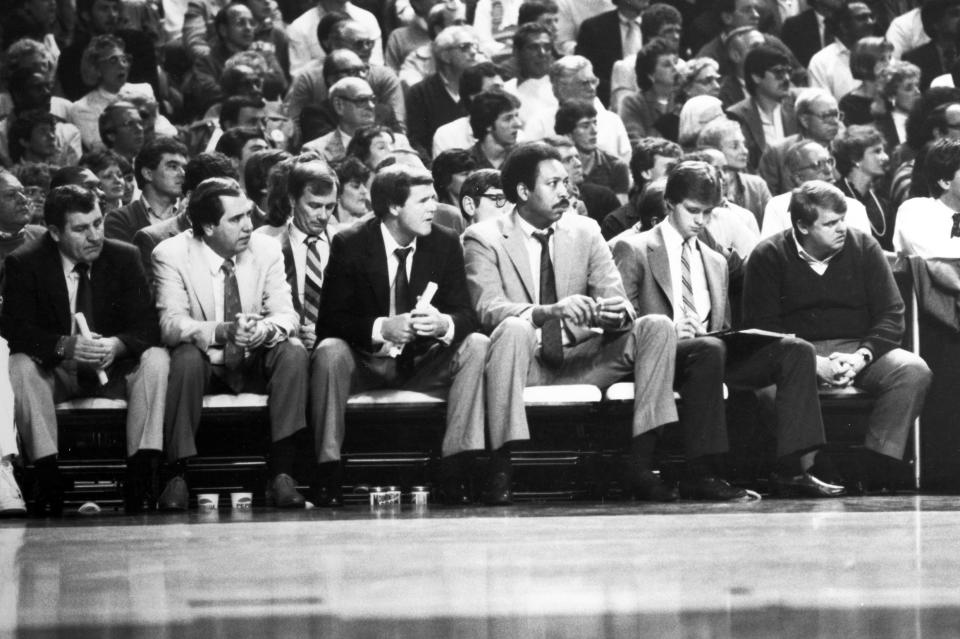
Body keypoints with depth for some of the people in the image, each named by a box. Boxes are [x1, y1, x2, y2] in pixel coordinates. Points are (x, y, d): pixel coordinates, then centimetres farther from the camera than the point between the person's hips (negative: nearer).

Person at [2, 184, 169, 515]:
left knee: (156, 359, -27)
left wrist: (116, 345, -33)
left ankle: (141, 473, -31)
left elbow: (147, 327, -9)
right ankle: (49, 480, -33)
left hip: (114, 367, 1)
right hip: (55, 371, -1)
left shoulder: (124, 258, -3)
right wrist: (65, 346, -35)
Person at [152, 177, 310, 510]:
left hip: (255, 364, 3)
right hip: (205, 363, -3)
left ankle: (281, 475, -27)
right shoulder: (171, 255, -13)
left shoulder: (266, 249, -5)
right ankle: (178, 475, -26)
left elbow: (286, 314, -10)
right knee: (186, 357, -34)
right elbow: (171, 323, -22)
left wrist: (264, 330, -36)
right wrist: (223, 331, -41)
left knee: (293, 352, -26)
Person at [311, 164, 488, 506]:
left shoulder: (445, 242, -1)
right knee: (330, 351, -34)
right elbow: (330, 321, -14)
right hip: (366, 362, -3)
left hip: (424, 363, 3)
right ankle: (328, 476, -29)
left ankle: (455, 475, -28)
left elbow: (466, 314, -3)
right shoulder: (350, 245, -9)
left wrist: (444, 324, -29)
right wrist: (382, 328, -31)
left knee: (478, 346, -23)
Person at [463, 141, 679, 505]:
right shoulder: (484, 239, -3)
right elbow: (488, 308, -19)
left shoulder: (585, 232, 10)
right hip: (525, 364, -4)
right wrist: (550, 312, -37)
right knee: (514, 329, -37)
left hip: (579, 363, 4)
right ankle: (502, 469, -36)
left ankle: (638, 464, -20)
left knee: (657, 328, -15)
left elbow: (617, 302, 2)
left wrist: (617, 313, -25)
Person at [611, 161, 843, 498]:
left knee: (797, 350, -17)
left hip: (712, 351, 6)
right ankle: (702, 473, -40)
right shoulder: (633, 249, 9)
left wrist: (734, 339, 1)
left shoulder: (715, 262, 28)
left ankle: (793, 468, -26)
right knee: (710, 349, -40)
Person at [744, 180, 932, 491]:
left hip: (858, 350, 2)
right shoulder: (768, 256, -1)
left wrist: (862, 356, -15)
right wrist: (814, 363, -20)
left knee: (914, 371, -26)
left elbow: (891, 314, 4)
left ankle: (877, 468, -23)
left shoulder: (864, 247, 6)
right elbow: (761, 325, -6)